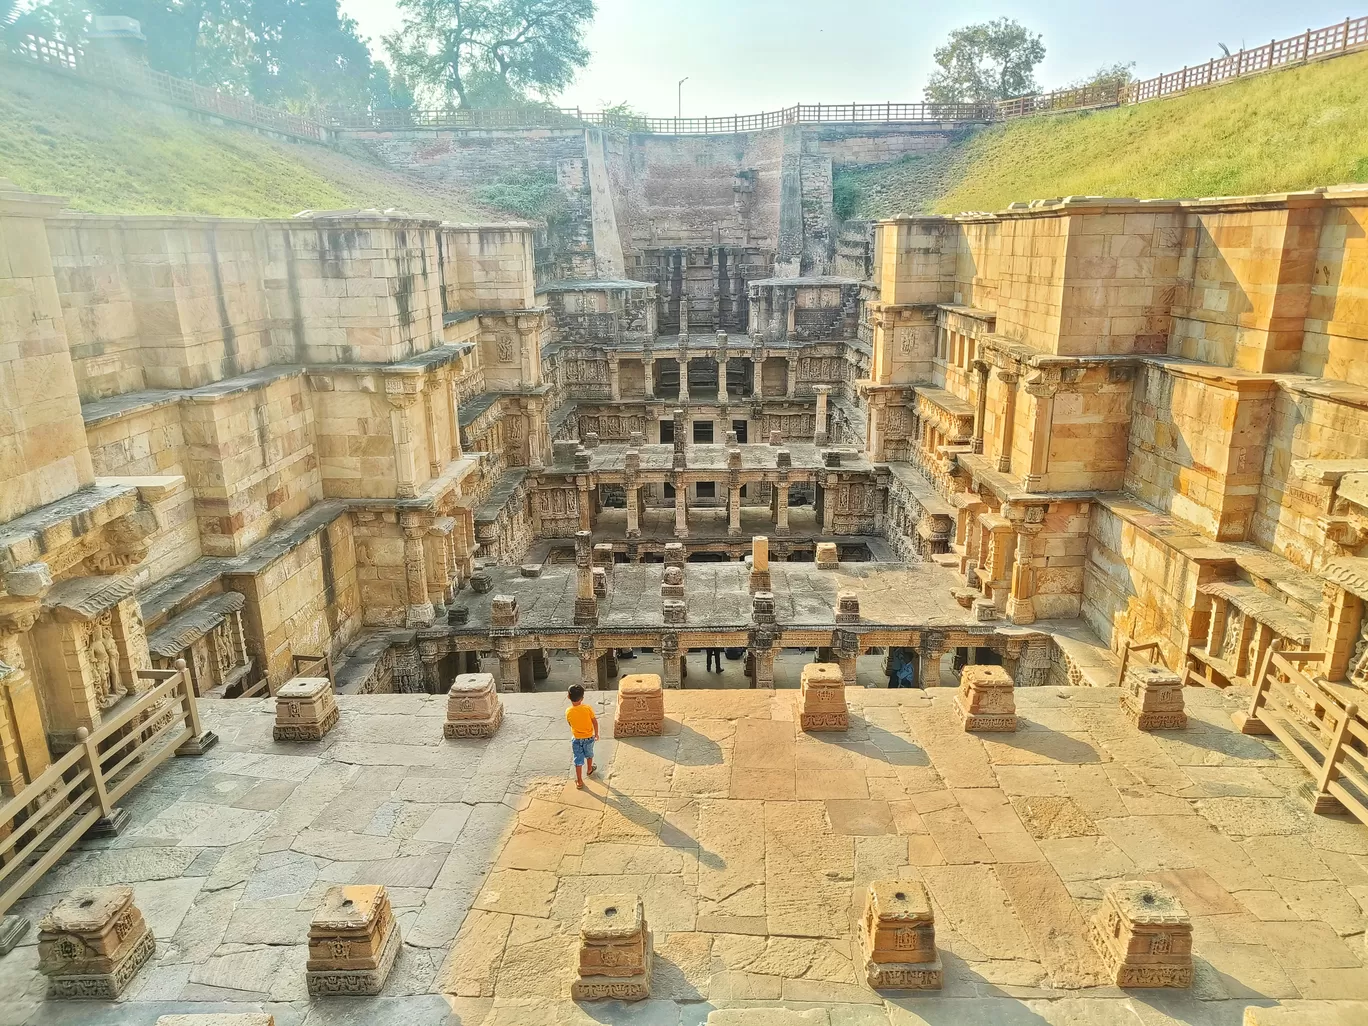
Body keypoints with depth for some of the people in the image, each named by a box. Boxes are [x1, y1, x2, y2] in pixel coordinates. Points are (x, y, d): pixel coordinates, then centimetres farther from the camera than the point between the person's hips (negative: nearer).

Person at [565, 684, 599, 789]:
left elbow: (570, 724, 1)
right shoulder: (587, 708, -19)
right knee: (589, 755, 28)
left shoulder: (568, 711, -16)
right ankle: (589, 770, 50)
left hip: (576, 739, -1)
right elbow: (595, 722, -10)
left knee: (578, 760, 9)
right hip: (589, 737, 1)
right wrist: (596, 733, 5)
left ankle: (579, 781, 13)